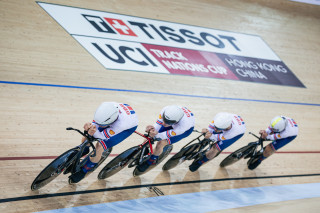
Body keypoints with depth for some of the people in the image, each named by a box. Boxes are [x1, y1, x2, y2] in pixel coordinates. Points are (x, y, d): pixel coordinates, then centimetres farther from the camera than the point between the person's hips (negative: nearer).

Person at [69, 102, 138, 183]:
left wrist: (93, 132, -55)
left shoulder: (120, 124, -45)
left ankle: (83, 171, 5)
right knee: (86, 139, -2)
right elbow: (95, 123, -21)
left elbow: (103, 136, -32)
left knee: (99, 147, -20)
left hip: (129, 126, -5)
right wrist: (91, 126, -45)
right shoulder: (105, 107, -34)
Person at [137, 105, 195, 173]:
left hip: (187, 128, -4)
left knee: (161, 143, -18)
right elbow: (158, 123, -28)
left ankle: (150, 162, 9)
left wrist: (156, 135, -57)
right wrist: (153, 129, -52)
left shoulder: (183, 125, -47)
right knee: (148, 138, -4)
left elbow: (168, 134, -36)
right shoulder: (165, 110, -38)